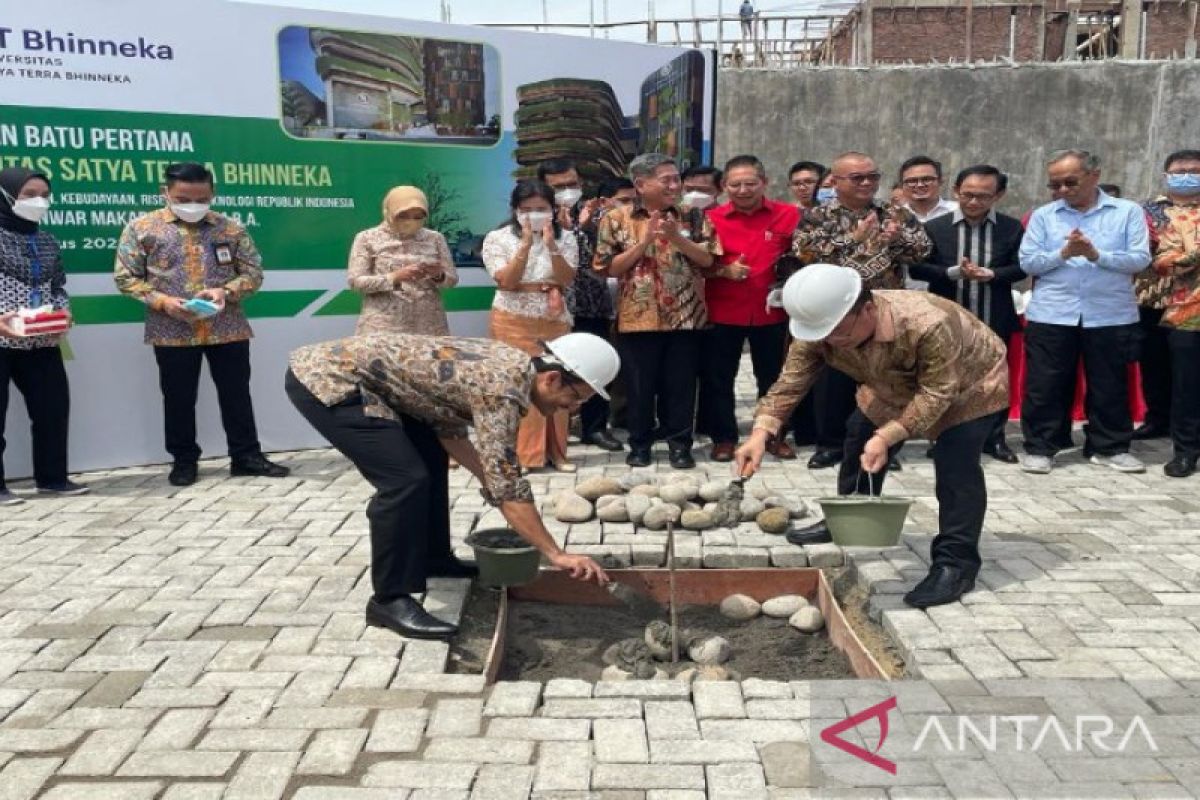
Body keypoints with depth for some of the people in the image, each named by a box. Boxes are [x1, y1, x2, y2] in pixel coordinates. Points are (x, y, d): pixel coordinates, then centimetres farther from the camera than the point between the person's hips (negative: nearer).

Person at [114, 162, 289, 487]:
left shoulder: (231, 228, 4)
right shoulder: (141, 228, 1)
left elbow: (253, 272, 5)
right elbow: (126, 277, 1)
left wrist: (226, 291, -14)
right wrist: (162, 301, -14)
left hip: (228, 328, 1)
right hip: (171, 332, -1)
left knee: (236, 394, 7)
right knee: (178, 399, 9)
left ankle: (246, 456, 18)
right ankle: (183, 461, 23)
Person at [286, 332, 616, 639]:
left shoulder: (507, 363, 7)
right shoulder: (500, 388, -21)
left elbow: (448, 428, 15)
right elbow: (507, 487, -24)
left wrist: (488, 478, 8)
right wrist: (556, 555, -19)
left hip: (344, 370, 10)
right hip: (323, 377, -10)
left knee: (430, 455, 17)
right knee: (406, 479, -18)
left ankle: (432, 558, 29)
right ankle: (389, 599, -6)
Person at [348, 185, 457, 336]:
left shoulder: (435, 238, 7)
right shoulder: (367, 238, 1)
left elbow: (452, 279, 9)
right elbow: (356, 281, -5)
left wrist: (438, 276, -14)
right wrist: (395, 277, -18)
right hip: (384, 325, -2)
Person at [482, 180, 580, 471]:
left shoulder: (565, 238, 5)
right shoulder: (498, 238, -2)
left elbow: (566, 280, -7)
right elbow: (506, 282, -14)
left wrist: (551, 245, -19)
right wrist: (526, 244, -20)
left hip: (555, 321, 3)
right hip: (513, 322, -2)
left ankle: (555, 451, 15)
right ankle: (519, 453, 6)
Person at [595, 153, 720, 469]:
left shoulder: (692, 217, 6)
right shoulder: (616, 220, 0)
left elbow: (708, 259, -1)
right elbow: (610, 268, -4)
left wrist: (676, 237, -14)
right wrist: (645, 240, -12)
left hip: (685, 316, 1)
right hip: (638, 318, -1)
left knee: (681, 385, 6)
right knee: (639, 386, 7)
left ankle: (680, 443, 20)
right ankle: (640, 443, 22)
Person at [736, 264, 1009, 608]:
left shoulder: (929, 325, -46)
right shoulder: (820, 330, -28)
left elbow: (937, 394, -37)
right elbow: (790, 383, -24)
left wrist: (886, 437, -45)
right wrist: (760, 433, -37)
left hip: (969, 383, -6)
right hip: (900, 385, 6)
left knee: (955, 465, -21)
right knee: (859, 437, 10)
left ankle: (956, 564, -10)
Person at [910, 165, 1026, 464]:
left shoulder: (1012, 228, 1)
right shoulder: (934, 227, -2)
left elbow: (1020, 268, -1)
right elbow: (917, 268, -6)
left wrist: (990, 274, -20)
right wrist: (953, 272, -21)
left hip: (994, 323, 1)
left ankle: (994, 437, 24)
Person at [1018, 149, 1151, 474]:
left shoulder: (1128, 212, 3)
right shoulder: (1043, 216, 4)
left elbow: (1140, 259, -7)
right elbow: (1028, 262, -4)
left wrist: (1096, 255, -20)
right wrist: (1063, 253, -19)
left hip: (1111, 316, 0)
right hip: (1051, 316, 0)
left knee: (1110, 386, 11)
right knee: (1044, 386, 3)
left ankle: (1110, 447, 24)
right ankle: (1040, 447, 15)